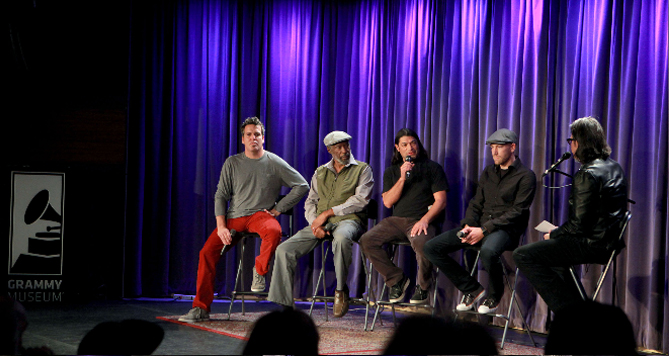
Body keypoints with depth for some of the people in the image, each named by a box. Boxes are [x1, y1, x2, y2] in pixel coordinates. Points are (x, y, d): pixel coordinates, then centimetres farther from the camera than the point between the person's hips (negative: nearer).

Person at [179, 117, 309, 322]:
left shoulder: (274, 163, 3)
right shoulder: (232, 163, 9)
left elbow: (302, 186, 5)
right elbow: (221, 196, 8)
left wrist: (277, 209, -1)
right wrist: (221, 226, -6)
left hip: (260, 214, -2)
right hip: (233, 217, 2)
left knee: (274, 231, -38)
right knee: (207, 252, -16)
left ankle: (260, 270, -10)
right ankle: (200, 308, -10)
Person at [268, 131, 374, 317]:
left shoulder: (362, 169, 7)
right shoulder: (320, 172, 21)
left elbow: (360, 200, -6)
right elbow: (310, 202, 17)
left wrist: (328, 213, -10)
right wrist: (315, 223, -6)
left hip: (349, 220, -5)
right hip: (320, 224, 5)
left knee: (341, 237, -43)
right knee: (284, 250, -14)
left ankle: (341, 289, -24)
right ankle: (283, 303, -11)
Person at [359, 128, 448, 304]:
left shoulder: (432, 168, 8)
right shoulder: (391, 171, 19)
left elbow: (440, 200, -1)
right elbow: (388, 202, 6)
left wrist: (424, 220, -17)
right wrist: (402, 178, -6)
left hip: (421, 221, -4)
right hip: (396, 220, 4)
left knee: (421, 243, -38)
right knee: (367, 240, -22)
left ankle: (422, 288, -11)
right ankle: (397, 280, -7)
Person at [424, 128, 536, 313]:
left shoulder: (525, 176, -2)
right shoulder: (488, 172, 20)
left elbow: (517, 212, -11)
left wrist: (484, 230, -19)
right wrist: (468, 226, -4)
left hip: (506, 229, -7)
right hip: (480, 226, 7)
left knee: (488, 251, -43)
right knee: (432, 248, -8)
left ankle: (494, 296, -11)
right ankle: (473, 289, 1)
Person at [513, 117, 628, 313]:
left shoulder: (588, 175, -20)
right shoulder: (614, 167, 11)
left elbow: (579, 225, -22)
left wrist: (553, 234, -4)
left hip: (592, 244, -10)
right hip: (609, 240, 10)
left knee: (523, 256, -10)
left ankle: (568, 309, -7)